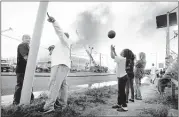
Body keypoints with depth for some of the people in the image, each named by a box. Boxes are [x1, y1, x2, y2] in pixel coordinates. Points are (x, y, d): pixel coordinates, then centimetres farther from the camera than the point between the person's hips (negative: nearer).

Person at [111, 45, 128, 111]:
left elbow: (112, 56, -20)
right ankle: (119, 104, 30)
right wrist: (114, 50, 21)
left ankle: (124, 107, 4)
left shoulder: (121, 58, -19)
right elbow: (116, 56, 26)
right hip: (121, 77, 10)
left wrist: (111, 49, -6)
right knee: (120, 91, 17)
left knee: (122, 92, -4)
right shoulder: (121, 58, 8)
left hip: (122, 77, -10)